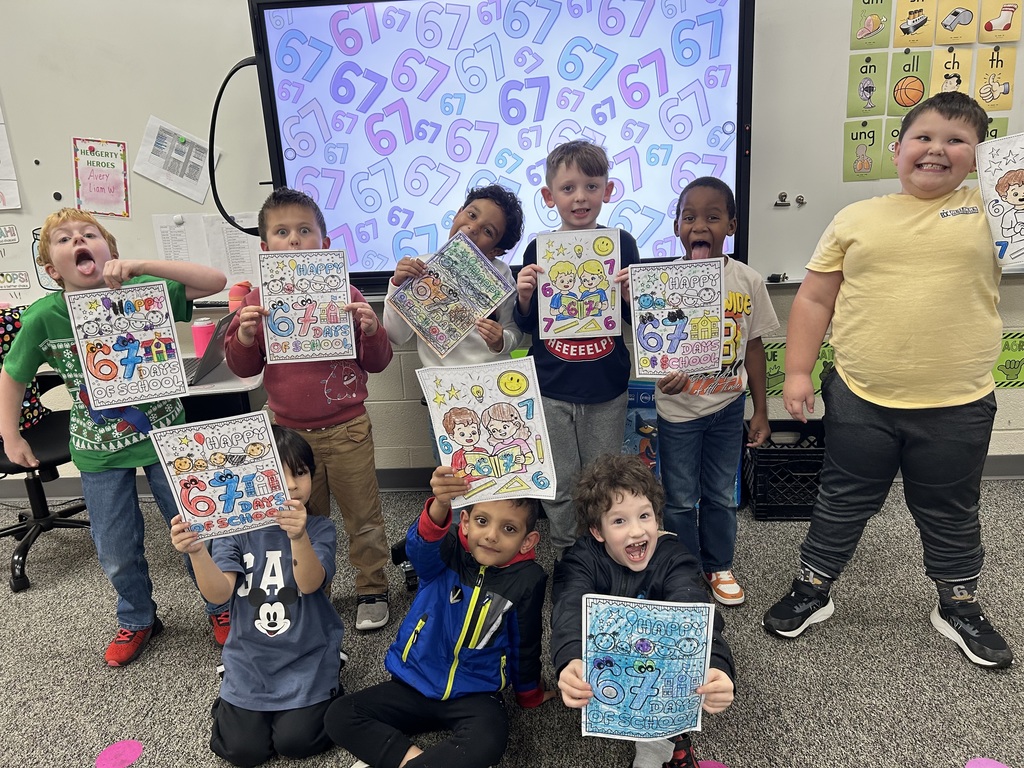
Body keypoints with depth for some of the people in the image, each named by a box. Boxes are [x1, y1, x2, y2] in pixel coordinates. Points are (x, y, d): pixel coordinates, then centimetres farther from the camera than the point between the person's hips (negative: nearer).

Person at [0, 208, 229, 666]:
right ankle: (137, 621, 43)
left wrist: (141, 265, -35)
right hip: (100, 452, 2)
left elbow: (215, 281, -28)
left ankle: (220, 606, 38)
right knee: (116, 554, 14)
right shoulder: (43, 319, -12)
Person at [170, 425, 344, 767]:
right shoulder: (234, 531, -6)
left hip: (306, 658, -1)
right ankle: (231, 688, 27)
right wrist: (196, 552, -36)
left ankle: (330, 683, 19)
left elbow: (309, 583, -26)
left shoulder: (320, 528, -10)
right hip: (250, 659, 2)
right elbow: (219, 593, -17)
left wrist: (298, 537, -46)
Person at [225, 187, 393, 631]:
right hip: (289, 432, 2)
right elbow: (242, 367, 5)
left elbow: (377, 363, 0)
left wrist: (370, 331, -19)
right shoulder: (258, 300, 1)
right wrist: (244, 336, -14)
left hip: (346, 429, -2)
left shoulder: (345, 294, -4)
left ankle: (372, 589, 28)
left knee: (362, 515, 9)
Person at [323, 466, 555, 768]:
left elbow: (525, 644, 2)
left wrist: (528, 694, 15)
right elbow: (421, 545, -38)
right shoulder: (448, 552, -13)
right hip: (415, 683, 1)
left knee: (487, 743, -31)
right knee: (339, 715, -13)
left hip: (475, 694, -1)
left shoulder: (527, 579, -13)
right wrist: (440, 505, -60)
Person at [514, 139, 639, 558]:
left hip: (607, 386, 0)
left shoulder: (621, 243, -2)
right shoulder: (539, 249, -2)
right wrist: (524, 296, -15)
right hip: (551, 386, 0)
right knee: (558, 485, 10)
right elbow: (526, 324, 5)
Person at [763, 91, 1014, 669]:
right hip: (860, 402, 0)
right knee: (843, 503, 16)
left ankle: (960, 607, 41)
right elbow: (815, 299, 4)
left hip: (957, 408, 0)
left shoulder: (989, 210, 2)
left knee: (951, 513, 19)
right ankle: (813, 590, 35)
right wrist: (798, 372, -1)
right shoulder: (857, 219, 2)